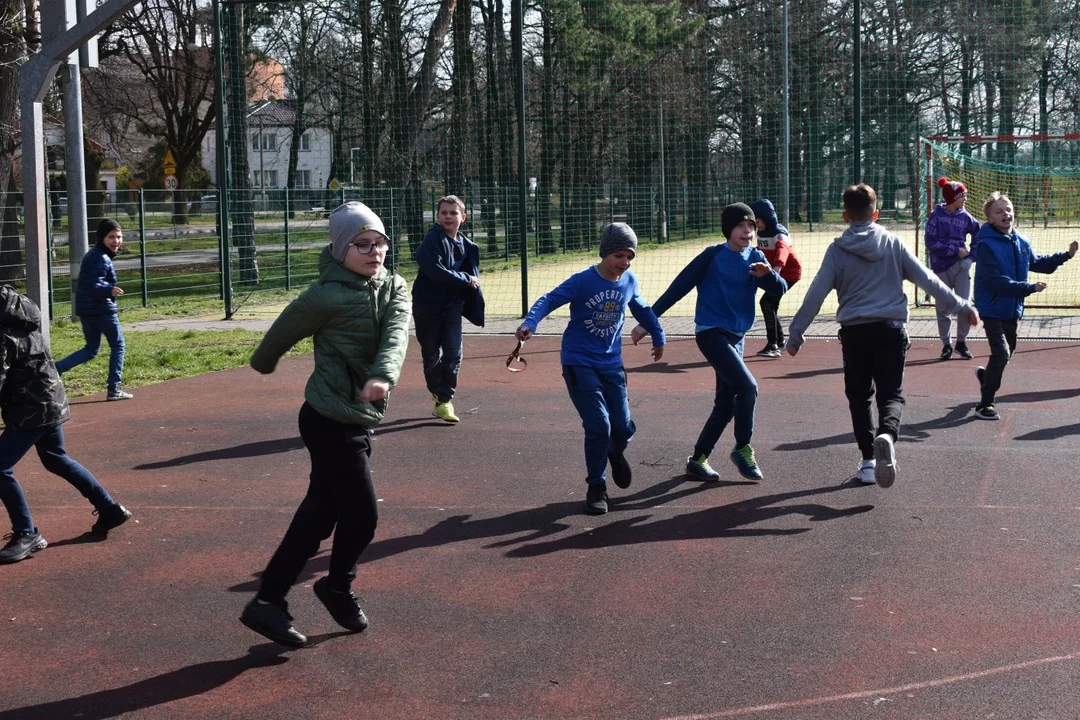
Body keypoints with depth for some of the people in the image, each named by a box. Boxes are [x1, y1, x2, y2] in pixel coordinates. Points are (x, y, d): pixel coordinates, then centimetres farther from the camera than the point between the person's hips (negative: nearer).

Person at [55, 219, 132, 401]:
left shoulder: (93, 254, 13)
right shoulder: (102, 258, -17)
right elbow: (94, 286, -26)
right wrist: (110, 290, -39)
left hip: (85, 308, 9)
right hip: (101, 308, -9)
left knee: (91, 350, 17)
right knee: (118, 346, 8)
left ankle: (54, 369, 0)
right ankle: (114, 389, 9)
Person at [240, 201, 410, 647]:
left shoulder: (394, 289, 2)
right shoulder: (327, 296, -17)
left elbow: (396, 334, -16)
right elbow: (286, 328, -1)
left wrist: (384, 375, -36)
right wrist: (263, 362, 18)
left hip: (359, 418, 8)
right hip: (332, 422, -8)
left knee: (320, 513, 15)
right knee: (362, 515, -1)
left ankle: (268, 601, 26)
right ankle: (337, 589, 26)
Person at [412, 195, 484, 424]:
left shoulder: (466, 246, 6)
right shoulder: (433, 239, -12)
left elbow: (473, 280, 14)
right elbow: (434, 271, -24)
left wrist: (475, 310, 7)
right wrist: (466, 279, -16)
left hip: (452, 306, 4)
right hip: (427, 305, -4)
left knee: (453, 353, -7)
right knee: (431, 354, 7)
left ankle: (444, 400, -1)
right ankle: (438, 394, 27)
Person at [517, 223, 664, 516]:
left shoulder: (630, 281, 1)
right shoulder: (583, 281, -15)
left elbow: (642, 310, 19)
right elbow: (549, 300, -24)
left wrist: (658, 337, 31)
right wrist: (530, 323, -42)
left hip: (611, 364, 5)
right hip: (579, 363, -4)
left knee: (623, 428, 1)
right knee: (599, 426, -13)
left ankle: (615, 453, 39)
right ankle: (596, 488, 6)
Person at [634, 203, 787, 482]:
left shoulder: (756, 258, 5)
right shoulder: (713, 256, -9)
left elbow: (780, 289, -4)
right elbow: (678, 288, -8)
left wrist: (768, 274, -27)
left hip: (736, 337, 6)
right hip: (711, 333, -6)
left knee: (726, 403, 8)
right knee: (747, 386, -19)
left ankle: (698, 459, 20)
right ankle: (743, 449, -1)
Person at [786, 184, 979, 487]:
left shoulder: (838, 250, 0)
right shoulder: (893, 243, 3)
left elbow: (815, 295, -3)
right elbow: (928, 280, 4)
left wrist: (795, 334, 3)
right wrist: (962, 306, 12)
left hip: (855, 333, 0)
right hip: (891, 329, 0)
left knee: (859, 396, 14)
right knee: (891, 394, 5)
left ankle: (868, 461, 8)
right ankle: (886, 435, -27)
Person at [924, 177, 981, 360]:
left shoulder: (965, 216, 0)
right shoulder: (936, 216, -8)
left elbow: (979, 234, 14)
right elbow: (931, 243, -13)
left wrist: (971, 255, 3)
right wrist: (955, 250, -14)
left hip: (961, 266, 2)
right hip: (941, 268, -2)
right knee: (943, 309, 6)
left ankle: (961, 342, 14)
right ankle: (946, 345, 19)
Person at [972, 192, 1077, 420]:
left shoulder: (1021, 242, 4)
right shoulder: (986, 245, -19)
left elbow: (1038, 263, 22)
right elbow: (997, 281, -26)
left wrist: (1066, 255, 12)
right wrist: (1030, 288, -27)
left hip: (1013, 309, 8)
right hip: (992, 309, -8)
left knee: (1008, 350, 21)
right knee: (1001, 353, -18)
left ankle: (985, 375, 52)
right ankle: (985, 405, -9)